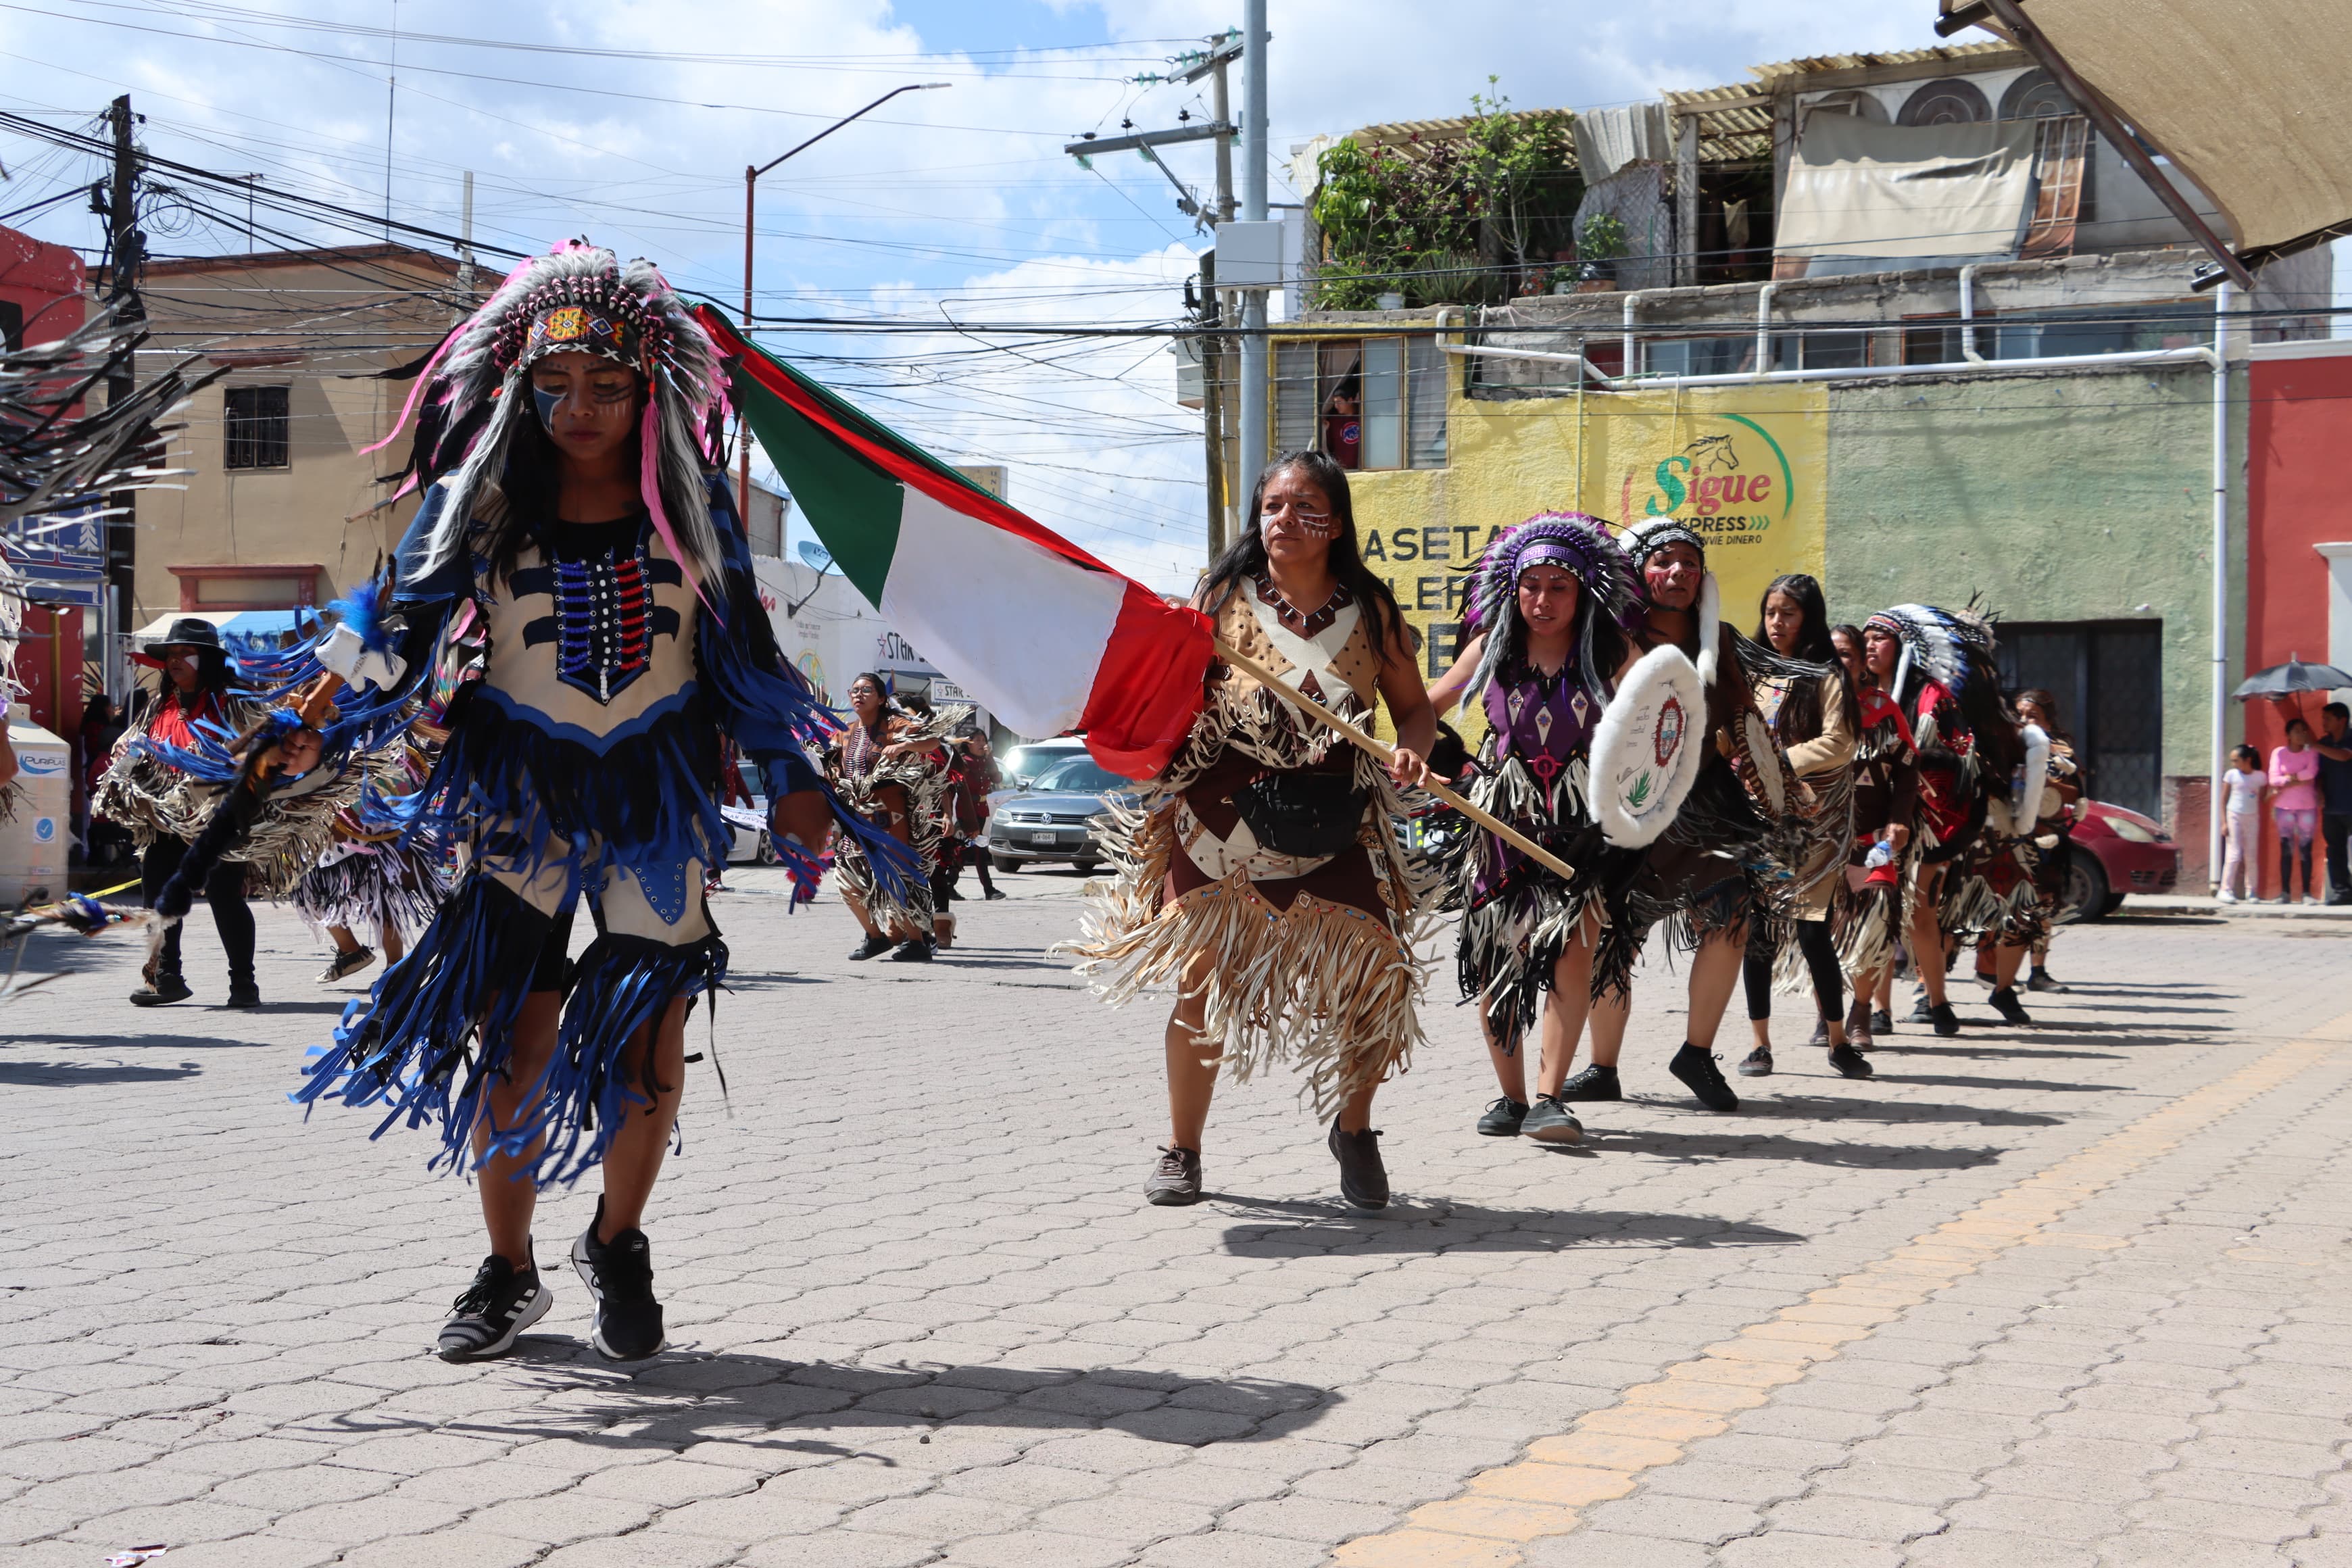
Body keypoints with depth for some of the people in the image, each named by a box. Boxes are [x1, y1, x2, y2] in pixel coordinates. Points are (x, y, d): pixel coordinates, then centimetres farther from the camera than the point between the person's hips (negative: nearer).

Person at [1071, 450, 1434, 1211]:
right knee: (1201, 981, -3)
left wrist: (1410, 751, -11)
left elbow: (1414, 706, 10)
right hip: (1221, 815, -1)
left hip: (1333, 825, 1)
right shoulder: (1223, 597, 0)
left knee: (1376, 973, -10)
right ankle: (1181, 1150, 17)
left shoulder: (1370, 610, 3)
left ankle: (1353, 1130, 17)